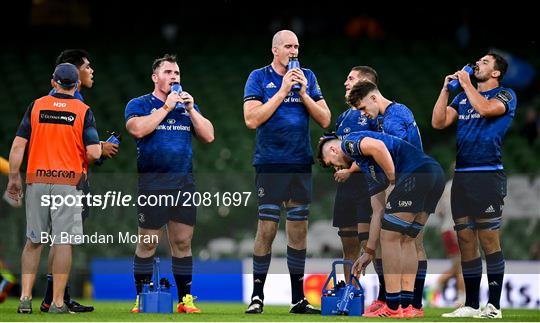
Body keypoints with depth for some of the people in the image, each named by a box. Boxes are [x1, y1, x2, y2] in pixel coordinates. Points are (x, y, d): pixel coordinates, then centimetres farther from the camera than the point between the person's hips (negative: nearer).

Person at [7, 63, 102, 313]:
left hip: (37, 180, 2)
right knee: (63, 243, 1)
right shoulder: (83, 111, -2)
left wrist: (14, 178, 9)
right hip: (68, 182, -2)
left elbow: (18, 146, 0)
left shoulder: (36, 107, 4)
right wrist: (100, 149, 13)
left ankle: (25, 297, 8)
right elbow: (93, 152, -10)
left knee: (33, 241, 12)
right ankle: (57, 302, 0)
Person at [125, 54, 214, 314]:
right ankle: (141, 299, 5)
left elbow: (208, 136, 8)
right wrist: (166, 107, -12)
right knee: (147, 243, -2)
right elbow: (137, 129, -17)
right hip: (152, 183, -4)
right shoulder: (139, 104, 4)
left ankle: (185, 298, 9)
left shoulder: (188, 106, 17)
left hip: (184, 182, 4)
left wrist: (190, 108, -1)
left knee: (183, 242, 5)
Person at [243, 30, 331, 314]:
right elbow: (252, 120, -11)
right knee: (267, 228, -6)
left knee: (299, 229, 5)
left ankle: (298, 299, 10)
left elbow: (325, 120, 6)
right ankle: (257, 296, 2)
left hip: (300, 165, 4)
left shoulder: (307, 77, 10)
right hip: (270, 165, -4)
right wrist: (282, 91, -11)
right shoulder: (259, 78, 1)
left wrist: (303, 93, -6)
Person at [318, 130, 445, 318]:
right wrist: (369, 251, 38)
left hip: (416, 173, -9)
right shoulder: (366, 163, 33)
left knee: (390, 237, 0)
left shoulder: (349, 142, 8)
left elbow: (377, 147, -16)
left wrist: (392, 181, -4)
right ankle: (407, 306, 16)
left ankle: (393, 309, 1)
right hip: (436, 174, 9)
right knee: (406, 240, 18)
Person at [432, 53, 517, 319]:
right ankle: (471, 305, 11)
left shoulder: (505, 95, 2)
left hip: (488, 174, -6)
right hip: (461, 175, 6)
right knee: (466, 241, 6)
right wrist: (446, 88, 6)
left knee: (489, 240, -7)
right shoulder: (462, 98, 19)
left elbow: (486, 109, -18)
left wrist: (466, 83, -6)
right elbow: (438, 122, 10)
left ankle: (494, 306, -5)